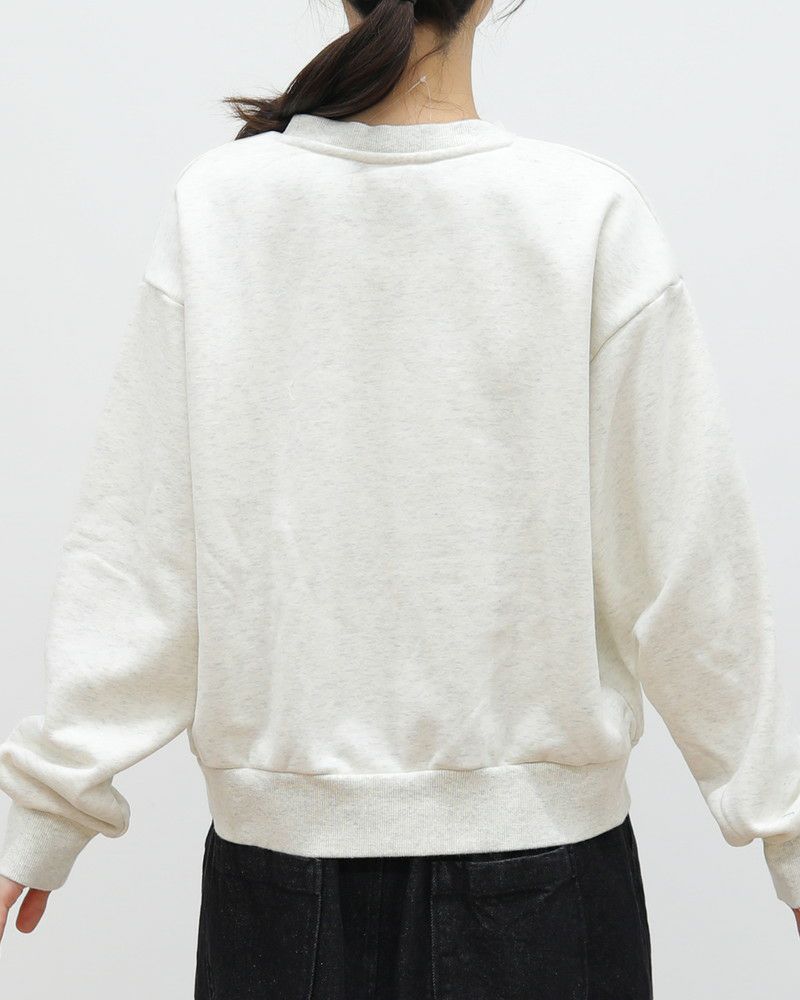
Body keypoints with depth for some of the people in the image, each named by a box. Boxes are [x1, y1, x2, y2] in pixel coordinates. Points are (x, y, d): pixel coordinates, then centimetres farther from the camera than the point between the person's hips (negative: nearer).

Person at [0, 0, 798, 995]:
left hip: (281, 840, 2)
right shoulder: (591, 215, -11)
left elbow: (132, 552, -5)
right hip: (538, 837, -1)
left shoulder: (215, 207, -8)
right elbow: (685, 566, -7)